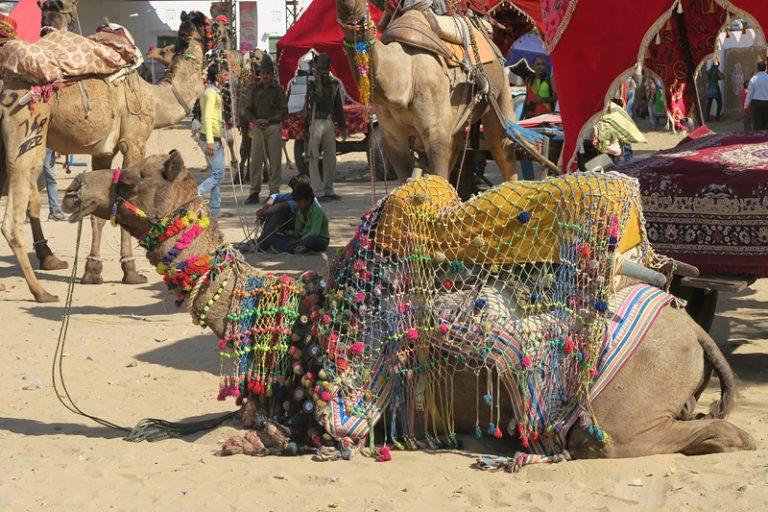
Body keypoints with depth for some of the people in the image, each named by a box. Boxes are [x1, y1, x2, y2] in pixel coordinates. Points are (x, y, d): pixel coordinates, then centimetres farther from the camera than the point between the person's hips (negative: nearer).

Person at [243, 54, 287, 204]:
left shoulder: (278, 90, 3)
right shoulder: (254, 89, 11)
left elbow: (284, 111, 0)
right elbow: (247, 108, 10)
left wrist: (268, 120, -11)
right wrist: (255, 120, -9)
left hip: (274, 127, -2)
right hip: (257, 128, 2)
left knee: (275, 161, -1)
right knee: (255, 161, -1)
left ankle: (274, 191, 5)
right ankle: (254, 192, 3)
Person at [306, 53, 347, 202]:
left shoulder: (334, 85, 12)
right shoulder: (312, 85, -2)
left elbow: (338, 107, 16)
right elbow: (317, 99, -19)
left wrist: (343, 126, 15)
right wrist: (318, 82, -20)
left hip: (329, 123, 5)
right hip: (315, 122, -5)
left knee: (330, 157, 9)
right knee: (314, 157, -10)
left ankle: (328, 190, 17)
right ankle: (318, 191, -13)